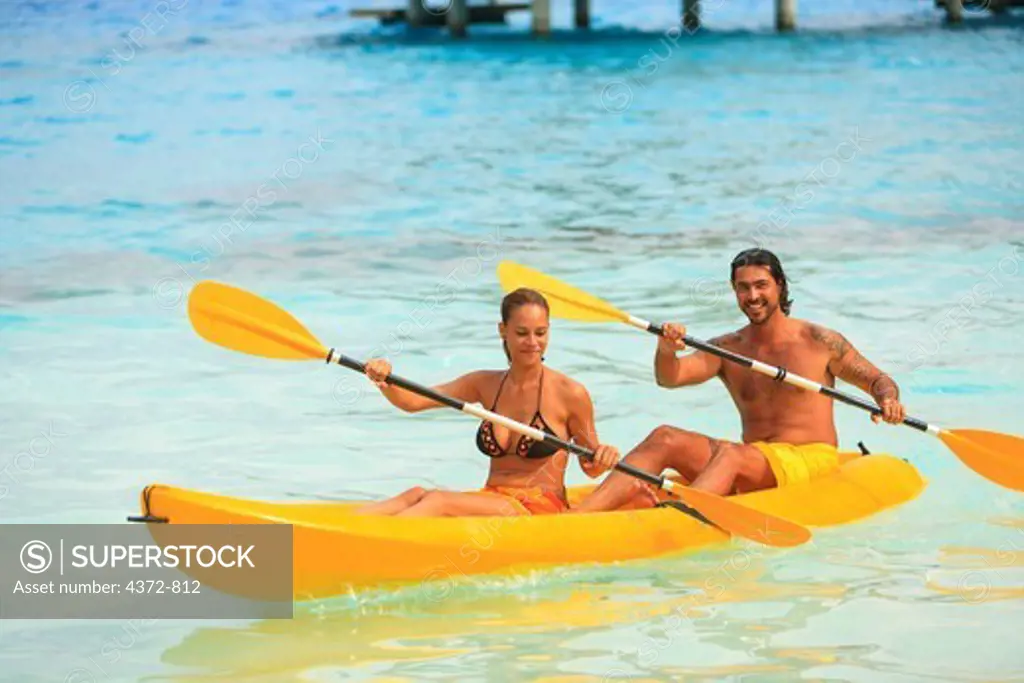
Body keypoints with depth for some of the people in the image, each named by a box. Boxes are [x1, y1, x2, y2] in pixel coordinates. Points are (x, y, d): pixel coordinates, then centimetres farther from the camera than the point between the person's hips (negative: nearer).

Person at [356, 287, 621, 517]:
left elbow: (590, 467, 7)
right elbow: (412, 401, 6)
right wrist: (385, 382, -15)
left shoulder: (569, 394, -3)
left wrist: (603, 459, -17)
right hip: (491, 502, 5)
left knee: (439, 501, -31)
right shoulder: (486, 384, 12)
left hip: (542, 511, -5)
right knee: (418, 495, -27)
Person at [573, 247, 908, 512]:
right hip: (755, 462, 4)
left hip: (812, 460, -4)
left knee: (729, 454, -34)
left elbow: (876, 378, 9)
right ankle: (577, 515, -29)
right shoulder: (727, 349, 10)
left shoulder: (819, 342, 3)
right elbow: (669, 378, -4)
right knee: (665, 438, -16)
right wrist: (666, 351, -27)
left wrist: (888, 399, -15)